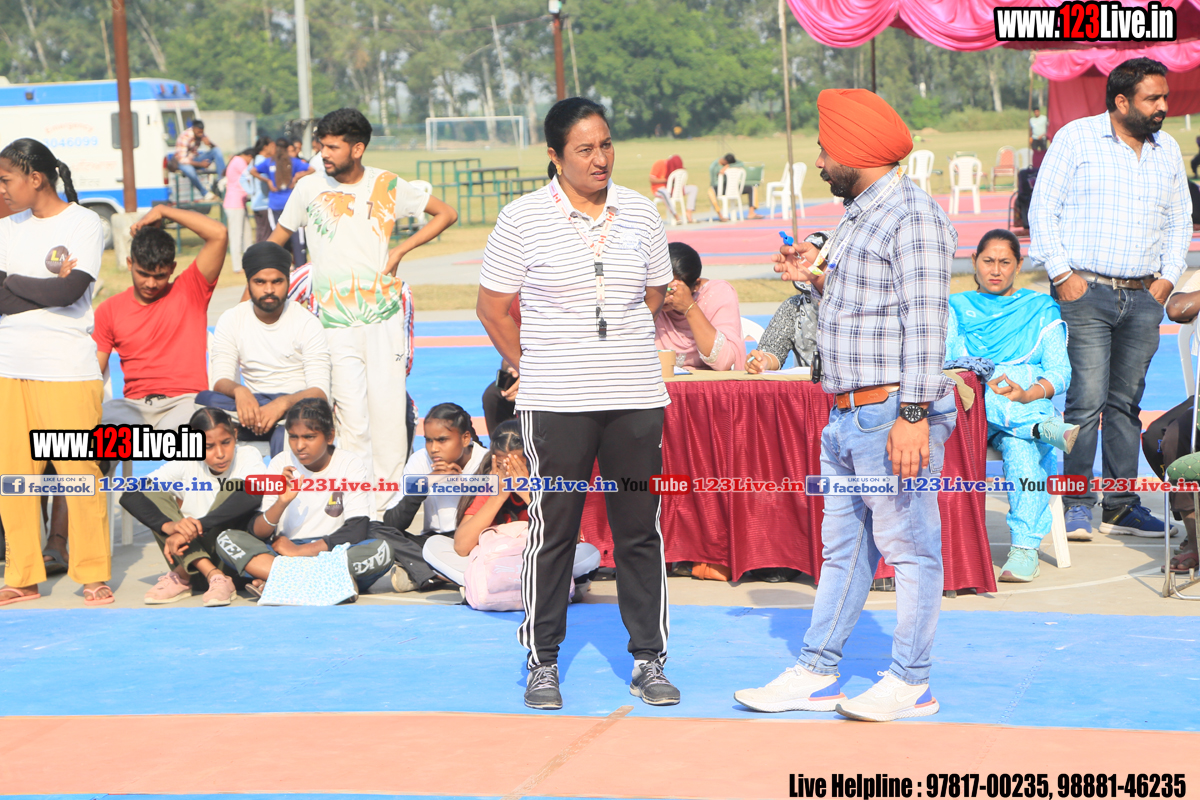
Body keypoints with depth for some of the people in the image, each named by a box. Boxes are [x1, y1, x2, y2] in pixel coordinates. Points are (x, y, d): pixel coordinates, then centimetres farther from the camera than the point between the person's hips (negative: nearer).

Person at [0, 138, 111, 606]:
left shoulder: (83, 223, -2)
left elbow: (70, 291, -14)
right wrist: (46, 290, -9)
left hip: (67, 368, -5)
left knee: (78, 471, -5)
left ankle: (93, 575, 5)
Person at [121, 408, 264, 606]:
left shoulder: (248, 456, -12)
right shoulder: (185, 465, -7)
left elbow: (252, 494, -36)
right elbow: (129, 495, -18)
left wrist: (198, 526, -42)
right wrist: (169, 526, -37)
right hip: (193, 553, 3)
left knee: (234, 487, -24)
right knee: (152, 496, -16)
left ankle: (182, 575, -21)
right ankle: (213, 575, -28)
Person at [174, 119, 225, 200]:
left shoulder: (200, 134, -5)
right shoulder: (184, 138, -25)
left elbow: (214, 147, 0)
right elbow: (182, 159, -28)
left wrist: (209, 143, -25)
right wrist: (200, 164, -30)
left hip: (195, 158, 7)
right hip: (184, 162, -7)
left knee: (217, 150, -15)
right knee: (189, 170, -44)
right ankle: (206, 193, -25)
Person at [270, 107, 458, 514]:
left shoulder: (387, 186, 1)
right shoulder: (309, 187, 4)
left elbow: (446, 213, 11)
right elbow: (276, 240, 17)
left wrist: (400, 250, 2)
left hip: (384, 316, 0)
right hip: (335, 322, 0)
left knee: (388, 411, -2)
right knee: (351, 418, -5)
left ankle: (388, 508, 6)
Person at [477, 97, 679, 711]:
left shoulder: (640, 213, 7)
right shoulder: (523, 219, -3)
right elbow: (492, 308, 3)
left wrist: (620, 354, 13)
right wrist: (532, 367, 4)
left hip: (636, 398, 3)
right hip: (555, 404, -3)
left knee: (640, 530, 5)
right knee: (553, 529, 1)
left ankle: (649, 660, 15)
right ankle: (542, 662, 13)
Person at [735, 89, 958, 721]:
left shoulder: (914, 216, -13)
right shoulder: (859, 214, 18)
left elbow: (925, 321, -19)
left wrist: (913, 415, -24)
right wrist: (818, 278, 11)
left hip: (894, 412, -10)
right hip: (846, 414, 10)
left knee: (909, 548, -1)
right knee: (842, 547, 14)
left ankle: (910, 683, 6)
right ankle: (816, 674, 20)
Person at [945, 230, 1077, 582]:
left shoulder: (1041, 308, 20)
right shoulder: (956, 308, 22)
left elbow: (1060, 372, 8)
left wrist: (1027, 393, -14)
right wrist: (986, 385, -15)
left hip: (1029, 404, -1)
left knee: (1021, 445, -36)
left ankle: (1025, 547, -42)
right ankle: (1046, 428, -45)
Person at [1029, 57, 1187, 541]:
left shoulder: (1167, 151, 15)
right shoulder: (1075, 139, -1)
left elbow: (1179, 220, 21)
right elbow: (1043, 208, -3)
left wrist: (1167, 277, 9)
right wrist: (1061, 273, -9)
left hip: (1143, 298, 5)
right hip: (1086, 292, -5)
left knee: (1126, 402, 8)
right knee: (1087, 400, -9)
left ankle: (1121, 506, 13)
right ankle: (1076, 505, -1)